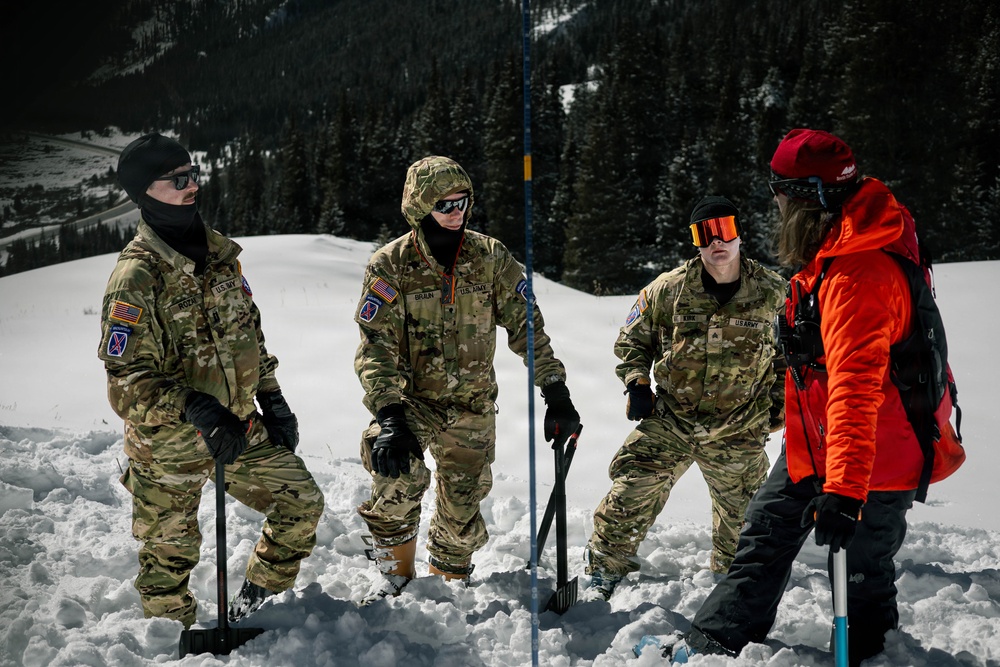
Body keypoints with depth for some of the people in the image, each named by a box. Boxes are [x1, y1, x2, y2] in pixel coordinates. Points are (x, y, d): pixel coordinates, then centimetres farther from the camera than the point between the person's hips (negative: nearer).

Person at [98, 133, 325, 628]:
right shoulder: (136, 277, -21)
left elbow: (249, 333, 15)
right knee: (169, 557, 7)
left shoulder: (219, 254, 3)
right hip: (169, 447, -6)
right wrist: (197, 411, -34)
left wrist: (271, 398, 10)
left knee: (302, 504, 10)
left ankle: (254, 603, 29)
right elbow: (127, 379, -23)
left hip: (241, 429, 7)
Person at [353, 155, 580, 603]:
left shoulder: (490, 258, -4)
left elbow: (526, 326, 0)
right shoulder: (390, 265, -10)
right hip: (410, 397, -2)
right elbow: (376, 347, -16)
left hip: (471, 406, 2)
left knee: (461, 510, 6)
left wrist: (556, 393, -7)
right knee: (399, 474, -28)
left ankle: (449, 576, 36)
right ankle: (395, 568, -3)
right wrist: (390, 416, -29)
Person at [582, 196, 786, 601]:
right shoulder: (668, 290, -7)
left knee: (740, 521, 13)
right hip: (670, 420, 0)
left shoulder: (771, 294, -6)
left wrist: (778, 401, 7)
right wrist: (636, 384, -4)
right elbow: (632, 339, 9)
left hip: (737, 432, 1)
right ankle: (604, 573, 5)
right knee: (630, 493, -11)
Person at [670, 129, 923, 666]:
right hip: (810, 445, 10)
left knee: (863, 576, 5)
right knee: (764, 540, 16)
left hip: (871, 461, -10)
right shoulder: (830, 252, 2)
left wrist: (844, 489, -45)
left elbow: (855, 386, -39)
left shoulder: (859, 275, -31)